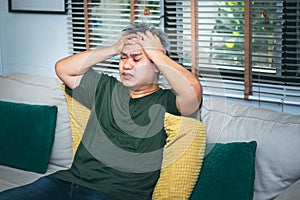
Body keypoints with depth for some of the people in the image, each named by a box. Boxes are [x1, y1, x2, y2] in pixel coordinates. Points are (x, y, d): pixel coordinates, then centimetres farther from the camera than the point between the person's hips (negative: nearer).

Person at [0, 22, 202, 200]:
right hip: (68, 180, 6)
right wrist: (114, 49, 10)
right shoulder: (106, 88, 19)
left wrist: (156, 53, -8)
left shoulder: (166, 102, 0)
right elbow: (63, 68, 17)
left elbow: (192, 90, -21)